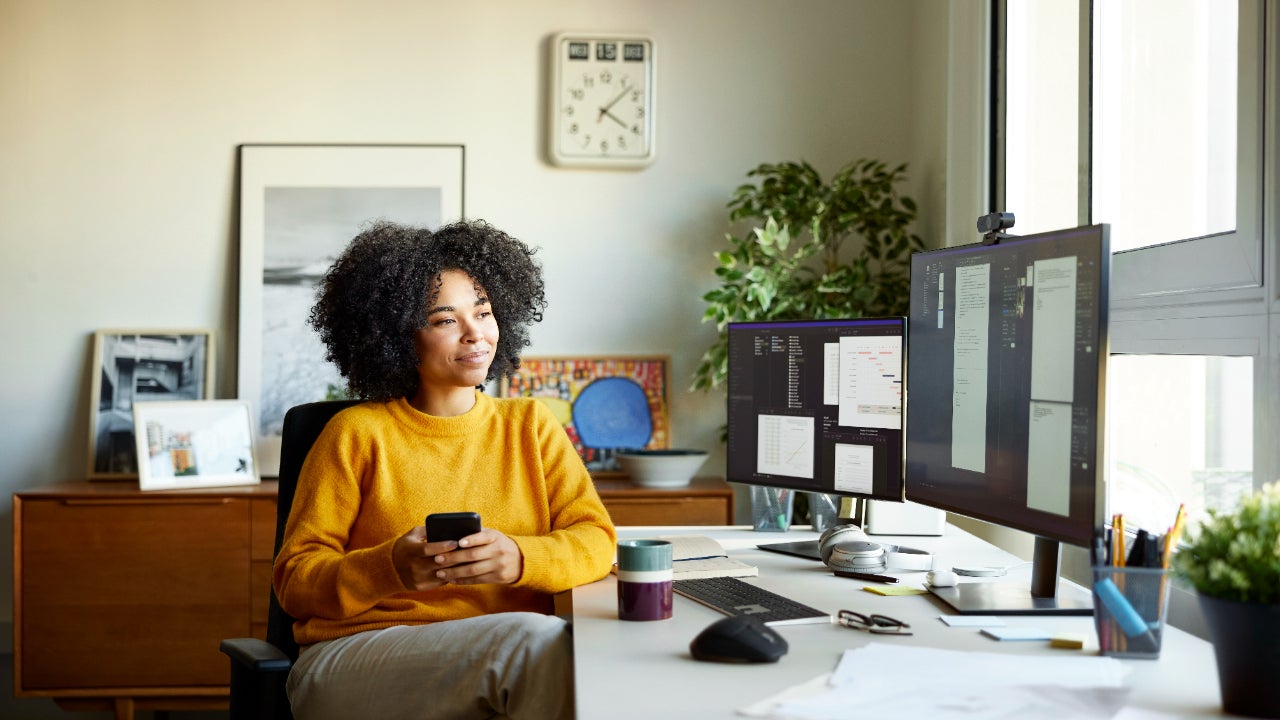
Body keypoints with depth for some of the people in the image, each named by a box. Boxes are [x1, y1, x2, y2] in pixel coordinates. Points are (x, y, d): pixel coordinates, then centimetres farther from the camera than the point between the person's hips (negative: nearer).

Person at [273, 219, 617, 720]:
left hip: (507, 664, 3)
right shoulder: (357, 433, 7)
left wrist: (519, 558, -17)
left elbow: (596, 541, 6)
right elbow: (295, 580, 5)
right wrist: (391, 569, -16)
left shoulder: (531, 425, 17)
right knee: (538, 639, -32)